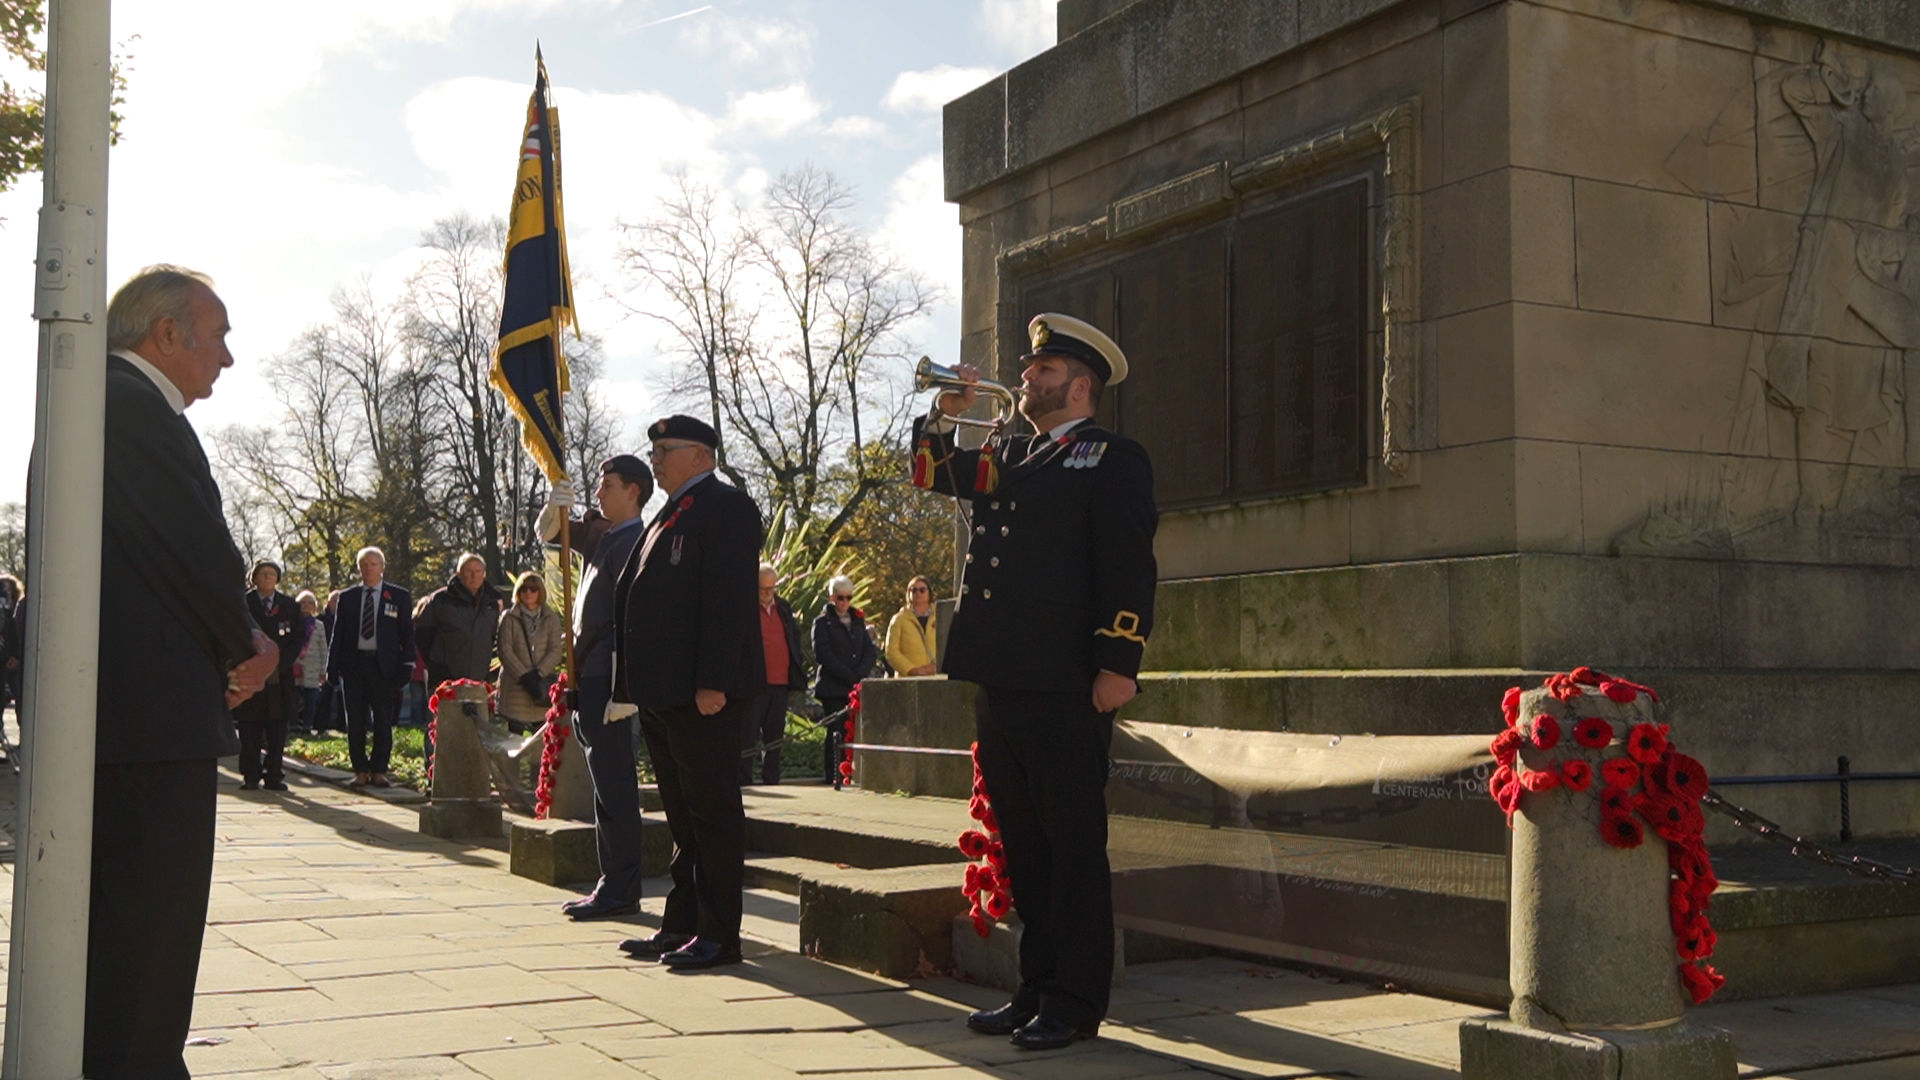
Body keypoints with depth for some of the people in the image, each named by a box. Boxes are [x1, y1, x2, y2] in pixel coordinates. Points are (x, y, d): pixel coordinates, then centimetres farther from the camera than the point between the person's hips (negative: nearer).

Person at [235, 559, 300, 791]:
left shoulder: (288, 605, 10)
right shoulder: (243, 603, 5)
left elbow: (297, 640, 7)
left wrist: (280, 663, -6)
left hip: (279, 675, 2)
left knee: (277, 729, 1)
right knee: (250, 729, 0)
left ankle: (274, 776, 4)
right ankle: (250, 776, 5)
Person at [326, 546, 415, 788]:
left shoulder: (399, 596, 5)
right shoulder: (347, 597, 11)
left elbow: (407, 634, 5)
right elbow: (338, 634, 11)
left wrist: (406, 666, -5)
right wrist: (332, 666, 2)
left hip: (384, 666, -2)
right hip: (353, 665, 2)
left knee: (383, 722, 0)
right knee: (355, 722, 3)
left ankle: (379, 771, 7)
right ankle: (361, 770, 11)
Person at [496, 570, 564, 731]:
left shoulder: (551, 619, 8)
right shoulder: (509, 618, 4)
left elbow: (556, 650, 0)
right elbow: (505, 651, -4)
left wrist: (538, 674, -14)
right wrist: (523, 676, -13)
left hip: (542, 683, 1)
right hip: (515, 686, -1)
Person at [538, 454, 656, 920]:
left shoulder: (634, 542, -13)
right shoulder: (598, 532, 15)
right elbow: (548, 532, 26)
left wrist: (622, 689, -23)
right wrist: (555, 505, 3)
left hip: (607, 679, -10)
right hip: (587, 676, 10)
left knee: (613, 784, -6)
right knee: (608, 782, 12)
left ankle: (621, 890, -2)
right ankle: (613, 883, 19)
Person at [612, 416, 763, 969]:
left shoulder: (725, 507, -8)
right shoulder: (671, 514, 20)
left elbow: (730, 597, -18)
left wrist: (713, 682, -24)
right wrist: (637, 684, 15)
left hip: (702, 694, -10)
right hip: (664, 692, 10)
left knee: (712, 811, -3)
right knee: (682, 815, 14)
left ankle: (719, 934, 2)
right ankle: (681, 924, 21)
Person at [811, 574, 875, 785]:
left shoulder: (858, 620, 18)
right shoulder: (822, 622, 3)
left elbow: (870, 650, 13)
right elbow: (822, 655, -6)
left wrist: (861, 674, -6)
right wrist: (850, 677, -11)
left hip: (858, 687, 4)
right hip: (833, 687, -4)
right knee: (836, 732, -6)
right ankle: (834, 775, -3)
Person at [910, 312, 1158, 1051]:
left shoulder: (1113, 460, -2)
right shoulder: (1007, 459, 20)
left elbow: (1129, 568, -10)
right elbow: (930, 471, 28)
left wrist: (1118, 665, -17)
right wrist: (946, 414, 11)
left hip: (1065, 692, -7)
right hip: (1000, 686, 8)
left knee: (1073, 849, -1)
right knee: (1023, 848, 12)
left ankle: (1074, 1004, 6)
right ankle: (1036, 990, 20)